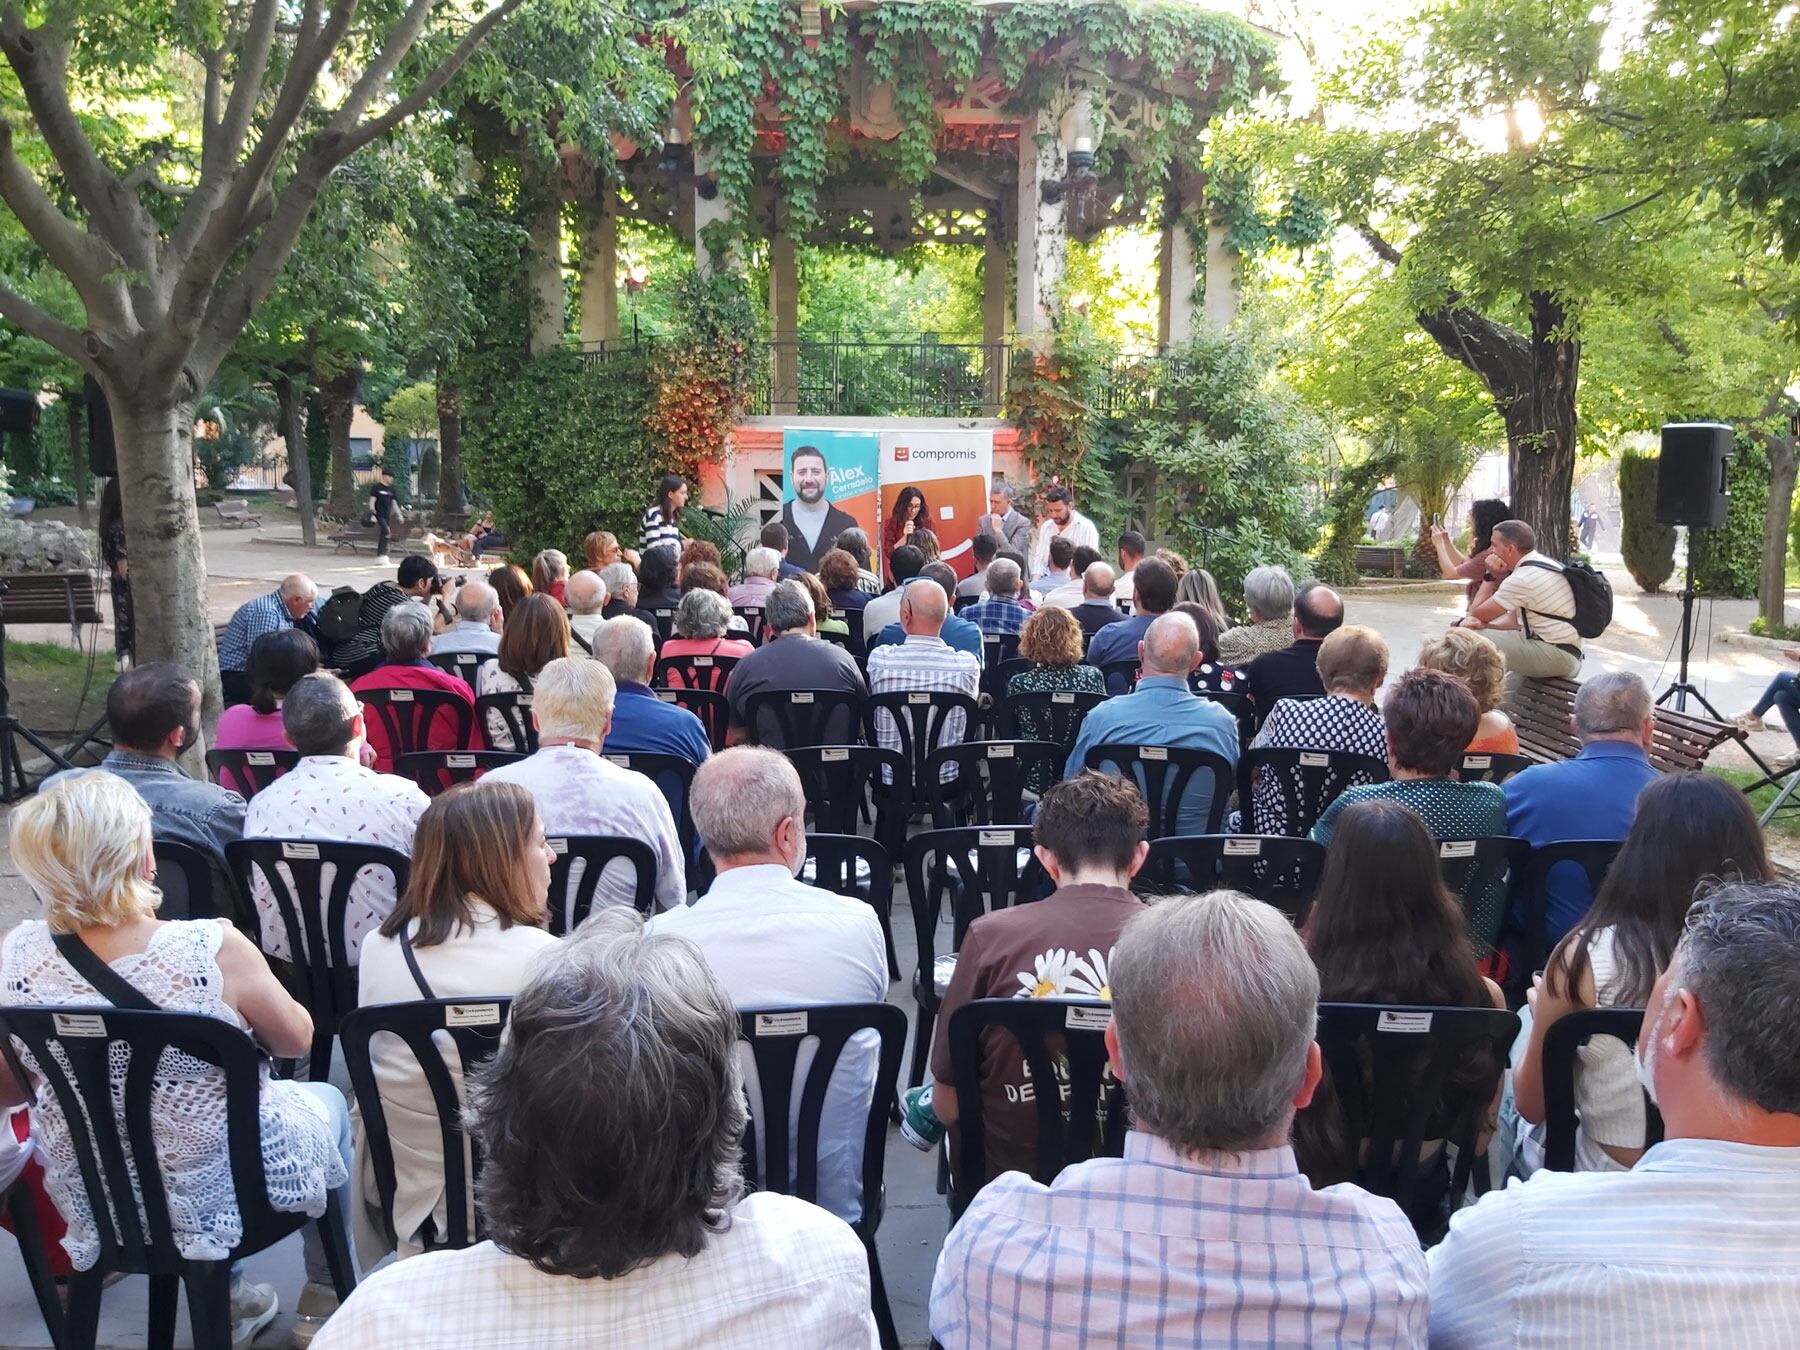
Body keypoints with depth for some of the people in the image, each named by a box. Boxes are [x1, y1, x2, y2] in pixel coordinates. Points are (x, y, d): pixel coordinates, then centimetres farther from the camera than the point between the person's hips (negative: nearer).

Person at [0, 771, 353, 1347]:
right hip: (223, 1193, -4)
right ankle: (328, 1291, 41)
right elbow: (297, 1039, -13)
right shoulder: (214, 950, -30)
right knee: (327, 1100, 27)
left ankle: (221, 1302, 43)